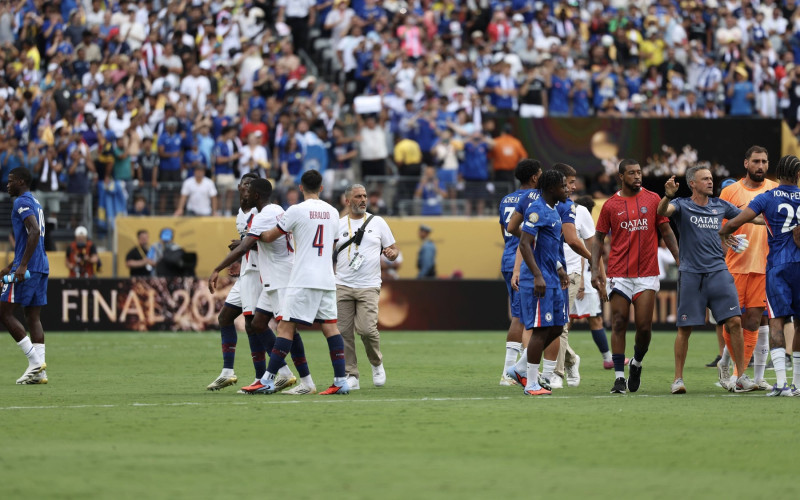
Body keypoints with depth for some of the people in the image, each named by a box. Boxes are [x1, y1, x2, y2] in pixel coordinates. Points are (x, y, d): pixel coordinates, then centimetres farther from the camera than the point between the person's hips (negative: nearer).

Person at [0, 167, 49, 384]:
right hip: (42, 266, 9)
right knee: (33, 317, 7)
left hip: (27, 268, -9)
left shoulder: (22, 202, -10)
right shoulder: (35, 203, 21)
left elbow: (34, 232, -24)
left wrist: (22, 265, -27)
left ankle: (35, 360, -10)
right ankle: (39, 372, 0)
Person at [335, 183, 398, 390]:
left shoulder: (377, 222, 8)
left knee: (367, 329, -15)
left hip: (369, 287, -2)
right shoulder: (337, 225, 9)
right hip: (342, 286, 2)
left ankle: (377, 364, 12)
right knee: (344, 332, -3)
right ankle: (351, 375, 4)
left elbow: (393, 250, 13)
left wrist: (391, 253, -11)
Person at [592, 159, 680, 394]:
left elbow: (666, 232, 10)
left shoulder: (652, 199, 6)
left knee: (644, 326, -3)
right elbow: (599, 240, 8)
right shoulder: (610, 205, 4)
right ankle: (619, 377, -1)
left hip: (647, 274, 0)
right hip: (619, 275, 0)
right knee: (619, 324, -4)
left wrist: (680, 259, 0)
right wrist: (595, 270, -2)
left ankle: (637, 364, 24)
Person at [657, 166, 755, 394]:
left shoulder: (720, 206, 12)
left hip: (718, 271, 3)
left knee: (734, 322, -8)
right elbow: (663, 211, -21)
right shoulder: (681, 205, 0)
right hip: (691, 274, -3)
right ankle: (678, 379, 11)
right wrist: (668, 196, -42)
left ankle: (742, 377, -2)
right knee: (685, 328, 0)